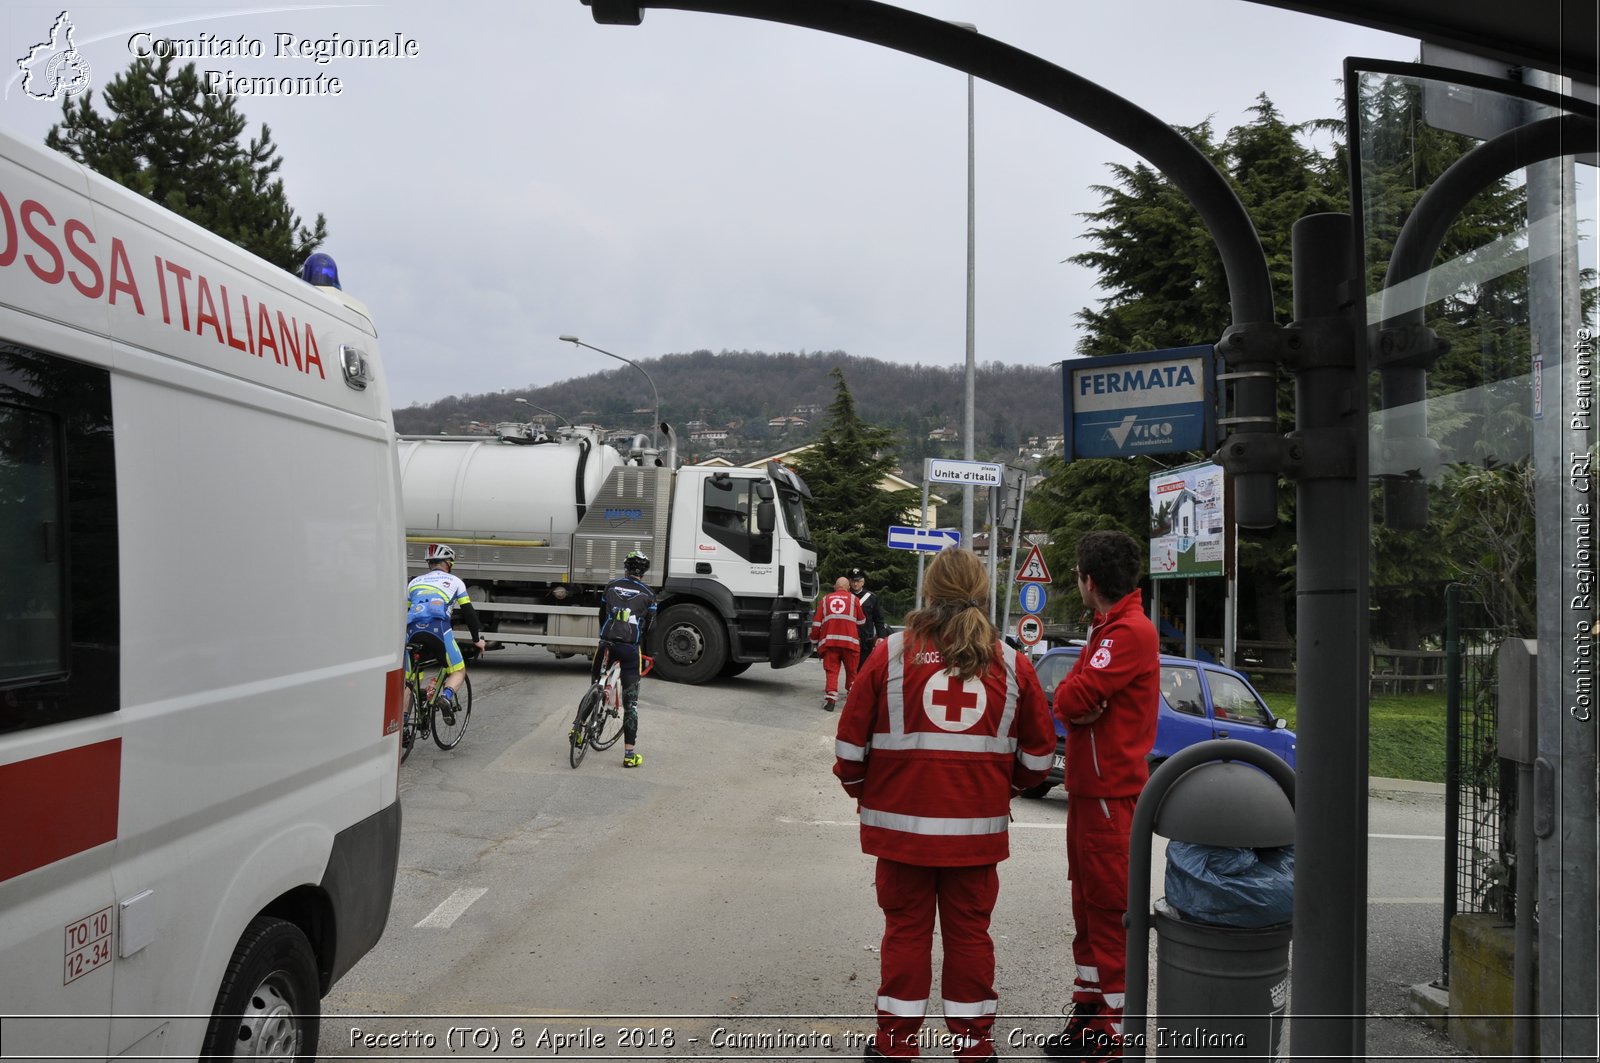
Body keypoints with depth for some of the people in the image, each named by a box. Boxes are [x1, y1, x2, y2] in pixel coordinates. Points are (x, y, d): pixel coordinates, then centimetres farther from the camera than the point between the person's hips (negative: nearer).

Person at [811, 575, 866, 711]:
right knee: (851, 670, 12)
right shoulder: (853, 599, 11)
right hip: (849, 641, -1)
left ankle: (830, 699, -10)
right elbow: (860, 621, 20)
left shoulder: (825, 599, 15)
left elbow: (817, 622, 9)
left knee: (831, 670, 3)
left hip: (829, 641, 1)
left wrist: (814, 639, 17)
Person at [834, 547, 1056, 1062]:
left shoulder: (891, 654, -6)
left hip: (902, 821, -1)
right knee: (969, 931, 12)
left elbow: (851, 741, -3)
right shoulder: (1011, 664, 1)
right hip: (978, 827, 1)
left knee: (906, 928, 10)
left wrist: (860, 789, 15)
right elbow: (1038, 754, 8)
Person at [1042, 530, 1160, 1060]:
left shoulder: (1132, 630, -17)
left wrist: (1077, 699, -4)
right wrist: (1077, 702, -9)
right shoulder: (1106, 629, 17)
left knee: (1109, 913, -2)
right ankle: (1088, 1012, 30)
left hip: (1111, 794, -10)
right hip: (1087, 789, 10)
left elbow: (1074, 698, -24)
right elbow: (1067, 702, 11)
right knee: (1087, 906, 17)